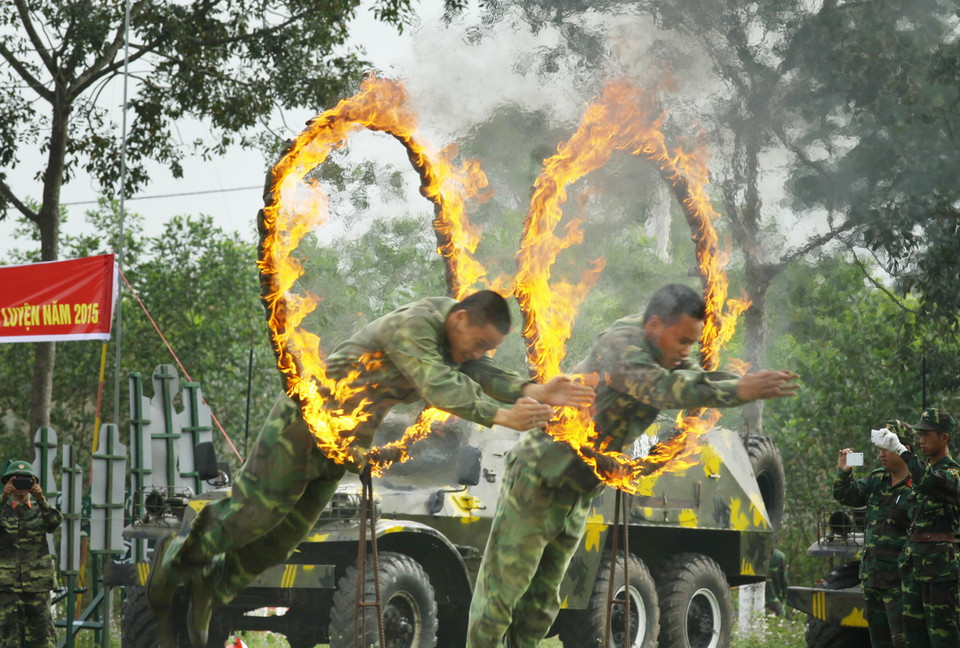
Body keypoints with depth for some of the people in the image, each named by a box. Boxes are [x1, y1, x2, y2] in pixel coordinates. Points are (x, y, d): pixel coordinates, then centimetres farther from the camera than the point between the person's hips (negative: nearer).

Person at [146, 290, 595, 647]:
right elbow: (439, 387, -42)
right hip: (306, 418, -8)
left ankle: (212, 588, 25)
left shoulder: (457, 334, -2)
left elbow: (484, 377, -18)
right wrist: (502, 416, -52)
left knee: (287, 532, 9)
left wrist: (532, 392, -38)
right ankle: (181, 555, 22)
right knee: (254, 511, -2)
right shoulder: (412, 326, -29)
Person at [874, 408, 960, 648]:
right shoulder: (926, 467, 19)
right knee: (913, 629, 10)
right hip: (914, 559, 9)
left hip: (939, 563, -9)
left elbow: (929, 482, -32)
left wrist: (901, 450, -34)